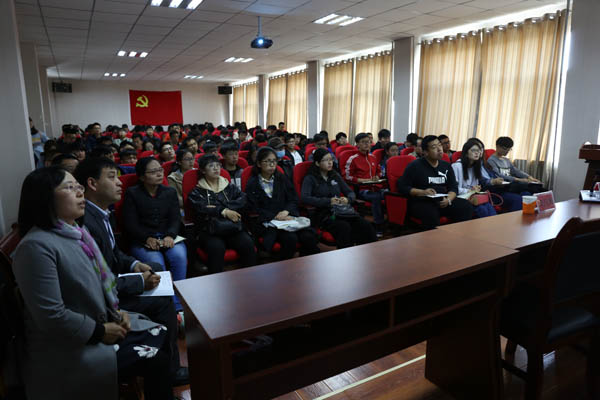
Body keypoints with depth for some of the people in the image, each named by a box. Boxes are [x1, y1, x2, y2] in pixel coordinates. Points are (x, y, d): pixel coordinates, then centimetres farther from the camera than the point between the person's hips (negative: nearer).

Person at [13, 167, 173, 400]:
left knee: (162, 335, 3)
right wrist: (101, 331, -16)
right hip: (66, 348, -9)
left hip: (102, 323, 9)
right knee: (155, 361, -13)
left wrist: (115, 311, 2)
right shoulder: (37, 246, -23)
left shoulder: (76, 232, 6)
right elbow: (51, 316, -27)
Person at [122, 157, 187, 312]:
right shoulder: (132, 193, 7)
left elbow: (175, 219, 7)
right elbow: (130, 224, 0)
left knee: (179, 256, -30)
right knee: (156, 263, -33)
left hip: (168, 237, 2)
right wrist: (148, 238, -17)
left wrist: (170, 236, -15)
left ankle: (178, 305, -21)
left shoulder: (170, 192, 16)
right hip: (141, 241, -2)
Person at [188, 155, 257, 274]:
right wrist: (224, 212, -16)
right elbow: (201, 208, -6)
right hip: (208, 231, -2)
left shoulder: (230, 186, 20)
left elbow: (243, 199, 1)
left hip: (233, 228, 2)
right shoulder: (197, 191, 13)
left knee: (248, 244, -26)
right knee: (217, 247, -34)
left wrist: (217, 208, -9)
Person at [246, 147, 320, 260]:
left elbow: (294, 200, 11)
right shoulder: (252, 184, 5)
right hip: (266, 223, -4)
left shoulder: (282, 179, 17)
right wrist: (276, 217, -15)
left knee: (308, 236, -23)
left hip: (288, 218, 4)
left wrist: (286, 211, -10)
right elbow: (254, 210, -5)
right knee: (290, 238, -31)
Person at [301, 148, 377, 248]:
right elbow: (305, 198, -11)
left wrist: (348, 199, -4)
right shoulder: (310, 178, 5)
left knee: (366, 226, -23)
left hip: (341, 211, 5)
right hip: (324, 214, -5)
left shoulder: (336, 176, 21)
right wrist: (328, 201, -18)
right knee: (344, 227, -35)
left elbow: (351, 193, 21)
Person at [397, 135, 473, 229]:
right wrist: (422, 192, -16)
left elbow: (453, 188, 13)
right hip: (420, 203, -5)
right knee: (431, 214, -38)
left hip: (442, 202, 5)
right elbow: (402, 187, -3)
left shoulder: (446, 166, 16)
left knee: (467, 207, -18)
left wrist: (448, 200, -9)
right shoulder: (415, 166, 0)